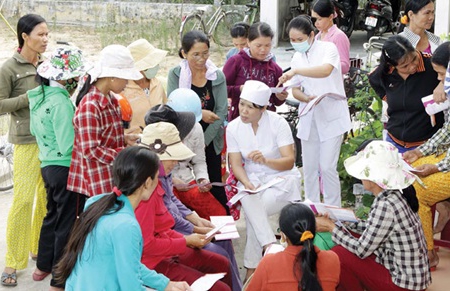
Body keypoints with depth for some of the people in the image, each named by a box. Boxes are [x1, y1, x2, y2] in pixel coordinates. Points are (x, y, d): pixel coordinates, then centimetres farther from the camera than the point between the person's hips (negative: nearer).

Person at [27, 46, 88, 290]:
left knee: (52, 216, 25)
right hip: (66, 169, -9)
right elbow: (69, 146, -25)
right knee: (67, 224, 2)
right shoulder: (61, 102, -22)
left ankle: (43, 267, 39)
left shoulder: (38, 97, 6)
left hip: (47, 166, 9)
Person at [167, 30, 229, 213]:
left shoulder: (218, 76, 0)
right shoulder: (175, 75, -3)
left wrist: (204, 141, -12)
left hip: (210, 142, 1)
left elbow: (221, 113, -4)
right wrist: (199, 113, -24)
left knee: (214, 185, 3)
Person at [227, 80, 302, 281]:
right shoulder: (233, 128, -2)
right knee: (250, 203, -33)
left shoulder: (278, 123, -12)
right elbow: (236, 164, -4)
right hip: (252, 180, 3)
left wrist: (266, 160, -36)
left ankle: (252, 268, -18)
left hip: (281, 178, -3)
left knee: (253, 212, -27)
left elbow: (289, 161, -17)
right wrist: (248, 184, -23)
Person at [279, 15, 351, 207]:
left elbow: (326, 70, -30)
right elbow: (295, 89, 8)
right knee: (309, 168, 8)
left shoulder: (328, 48, -9)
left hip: (331, 117, -5)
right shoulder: (297, 58, 8)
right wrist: (306, 98, -15)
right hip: (309, 118, 5)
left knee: (327, 167, -9)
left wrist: (296, 71, -39)